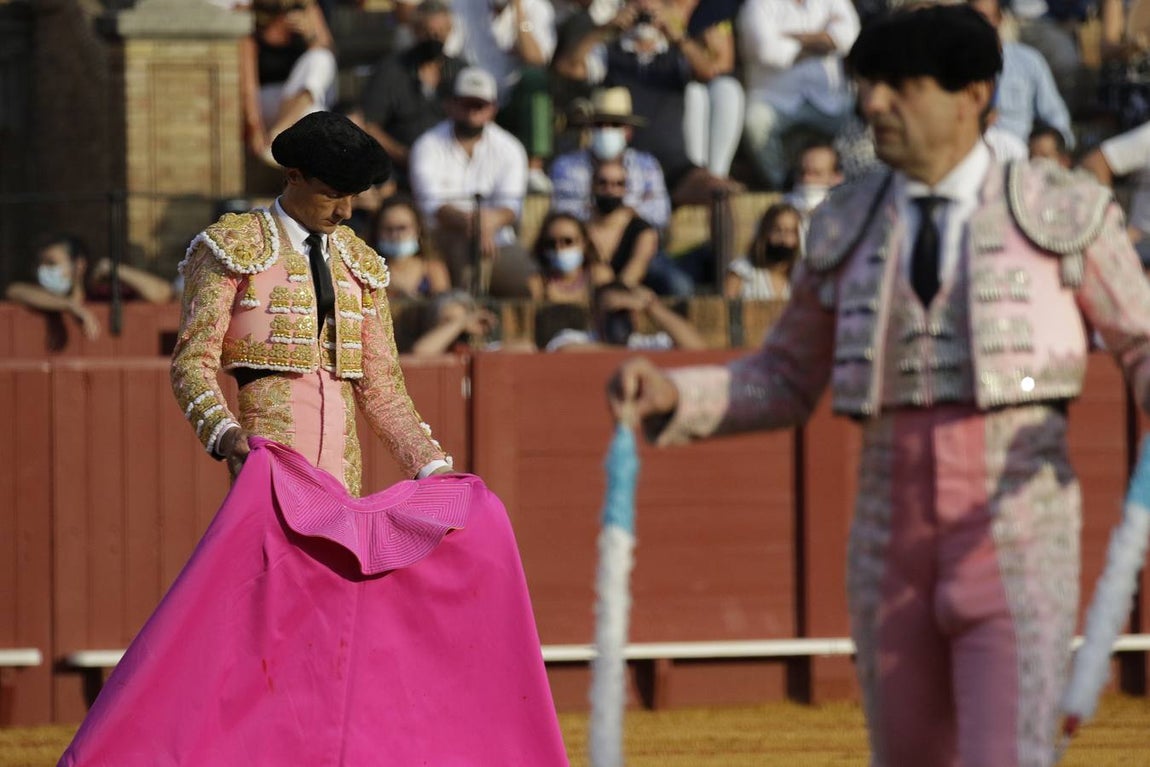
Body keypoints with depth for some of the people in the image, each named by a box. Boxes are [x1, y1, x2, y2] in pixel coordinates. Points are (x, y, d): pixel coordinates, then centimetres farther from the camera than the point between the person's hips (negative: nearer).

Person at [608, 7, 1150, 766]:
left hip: (1019, 551, -4)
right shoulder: (850, 226, 9)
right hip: (894, 552, 4)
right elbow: (786, 385, 17)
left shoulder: (1064, 211, -1)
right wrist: (674, 395, -1)